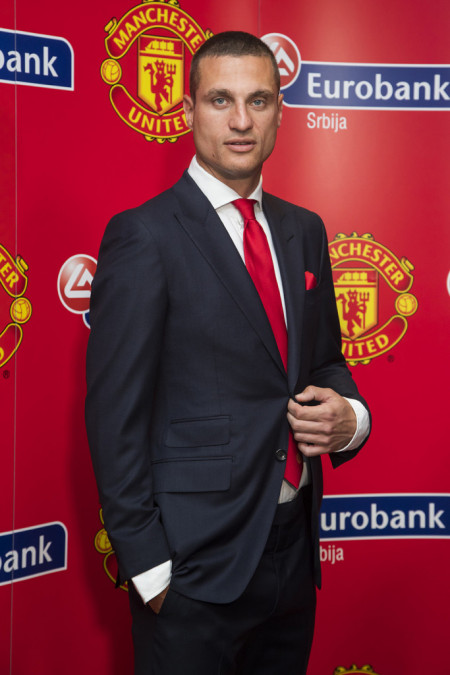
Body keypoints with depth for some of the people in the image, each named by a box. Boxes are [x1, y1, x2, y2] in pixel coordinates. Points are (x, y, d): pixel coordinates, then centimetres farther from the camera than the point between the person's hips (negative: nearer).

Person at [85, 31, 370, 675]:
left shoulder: (304, 230, 8)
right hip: (194, 558, -6)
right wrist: (148, 563, -14)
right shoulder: (144, 236, -13)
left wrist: (349, 416, -6)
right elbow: (115, 415, -14)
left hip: (294, 544, 7)